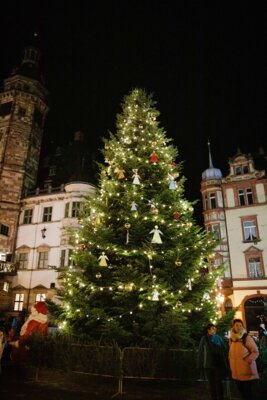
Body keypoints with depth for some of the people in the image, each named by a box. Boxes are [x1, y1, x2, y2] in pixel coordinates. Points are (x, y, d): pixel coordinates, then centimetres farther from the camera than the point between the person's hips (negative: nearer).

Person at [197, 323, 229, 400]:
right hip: (208, 365, -1)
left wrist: (226, 364, -1)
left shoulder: (219, 338, 7)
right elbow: (200, 352, 0)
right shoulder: (204, 339, 0)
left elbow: (224, 351, 5)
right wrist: (200, 365, -4)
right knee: (211, 383, 7)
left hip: (219, 364, 1)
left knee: (219, 382, 2)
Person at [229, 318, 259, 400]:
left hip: (246, 369, -5)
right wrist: (231, 365, 14)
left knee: (247, 391, 1)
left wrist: (247, 360, -19)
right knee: (241, 390, 14)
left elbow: (255, 352, -10)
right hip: (236, 371, 5)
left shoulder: (247, 338, -10)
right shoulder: (231, 339, 7)